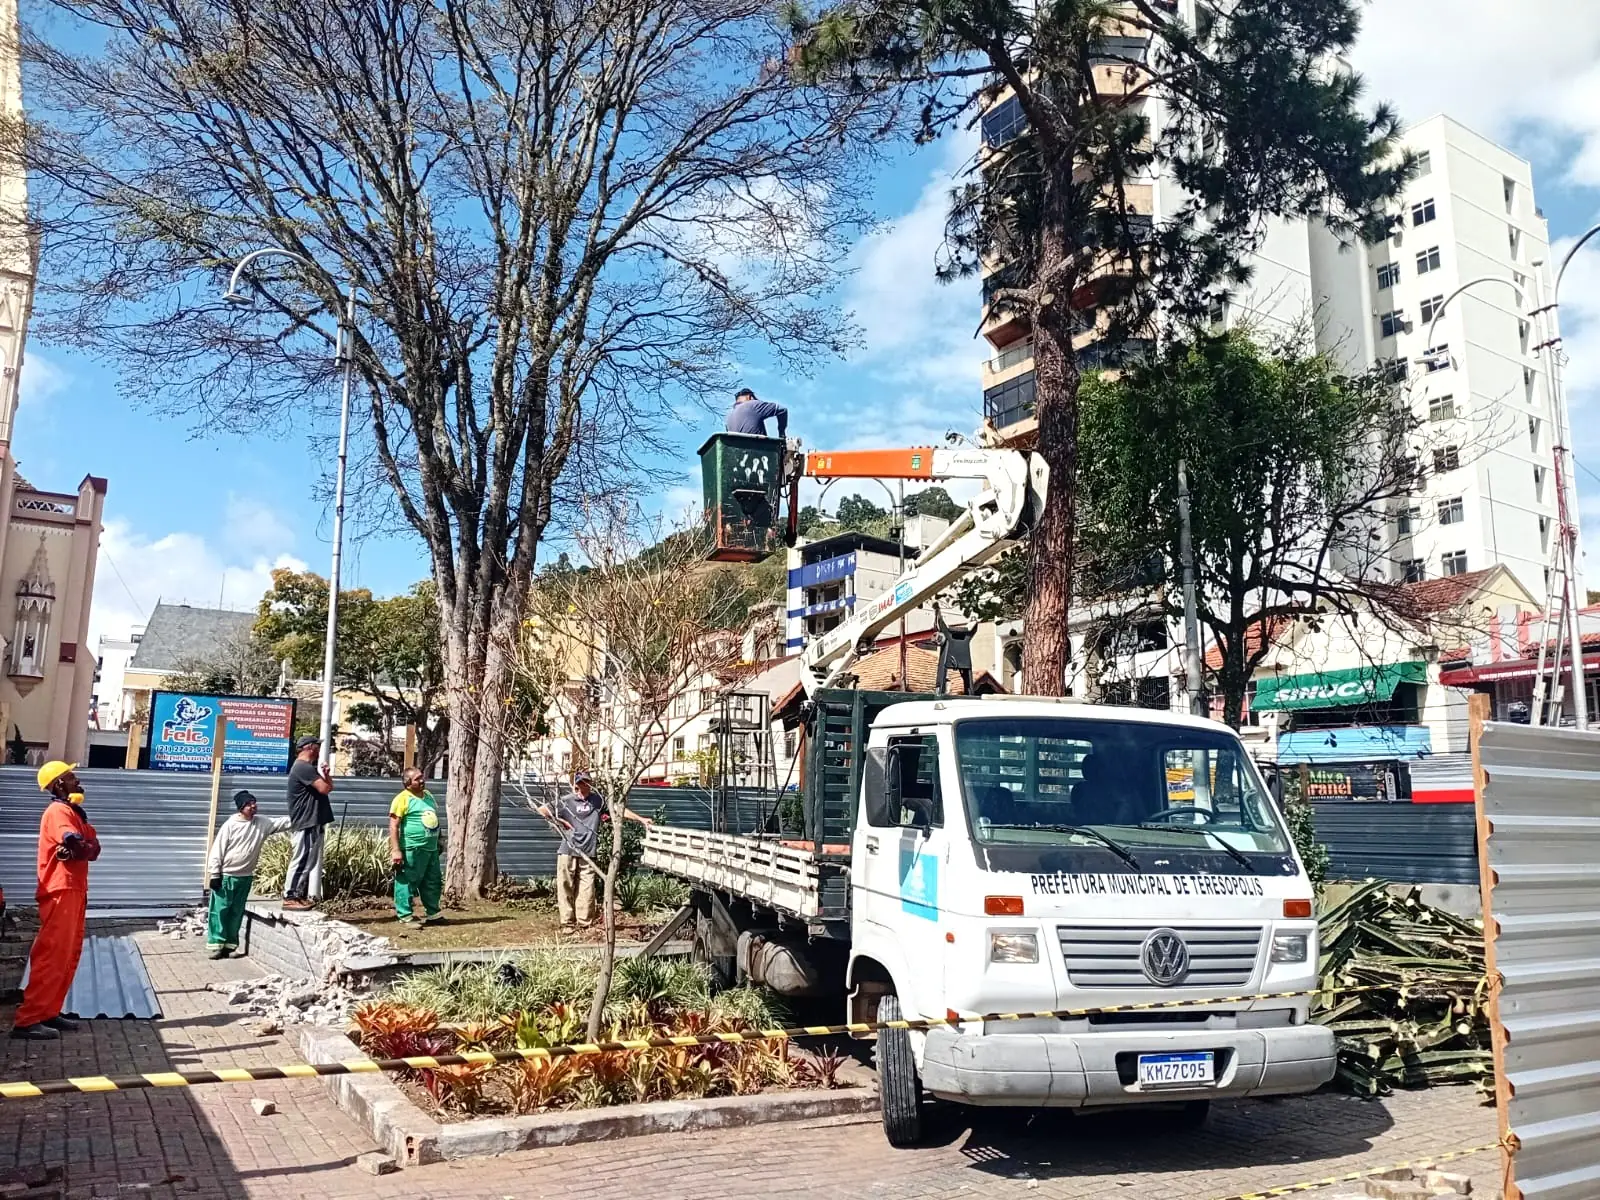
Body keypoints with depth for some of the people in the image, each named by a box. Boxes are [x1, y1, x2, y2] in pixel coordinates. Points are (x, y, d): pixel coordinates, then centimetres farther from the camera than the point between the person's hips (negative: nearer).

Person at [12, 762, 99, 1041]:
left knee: (68, 956, 12)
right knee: (51, 956, -11)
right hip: (60, 893, -10)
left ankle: (49, 1012, 17)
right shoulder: (58, 811, -11)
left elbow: (93, 848, 6)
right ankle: (28, 1020, -10)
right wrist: (79, 849, -8)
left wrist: (76, 850, -14)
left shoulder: (72, 812, 20)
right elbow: (77, 845, -29)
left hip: (73, 892, 10)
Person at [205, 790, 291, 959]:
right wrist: (214, 874, -10)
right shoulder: (230, 824, -10)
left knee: (236, 912, 9)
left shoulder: (262, 823, 1)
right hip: (226, 875, -4)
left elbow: (284, 822, 0)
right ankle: (217, 944, 1)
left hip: (245, 876, 4)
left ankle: (229, 944, 15)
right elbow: (218, 849, -8)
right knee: (220, 910, -2)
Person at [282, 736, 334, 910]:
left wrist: (325, 776, -1)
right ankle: (290, 897, -2)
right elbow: (324, 788, -20)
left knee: (312, 861, 12)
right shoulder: (303, 767, -14)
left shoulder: (307, 767, 20)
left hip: (313, 822, 11)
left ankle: (305, 896, 15)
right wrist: (326, 777, 1)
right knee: (301, 860, -6)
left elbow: (328, 785, 18)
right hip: (307, 823, -11)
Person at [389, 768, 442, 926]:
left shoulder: (428, 795, 13)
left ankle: (432, 913, 24)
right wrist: (395, 850, -20)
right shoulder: (403, 799, -11)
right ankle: (405, 915, 6)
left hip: (431, 848, 8)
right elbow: (393, 826, -15)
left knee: (433, 882, 13)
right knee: (407, 882, -1)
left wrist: (438, 841, 24)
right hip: (412, 849, -8)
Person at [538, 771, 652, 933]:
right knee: (565, 888, 1)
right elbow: (542, 809, 5)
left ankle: (585, 924, 7)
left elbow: (620, 810, 7)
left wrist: (641, 819, 3)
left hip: (588, 853, 1)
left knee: (586, 890, -1)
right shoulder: (566, 801, 0)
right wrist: (558, 820, -3)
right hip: (567, 852, -1)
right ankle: (567, 924, 10)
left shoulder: (598, 800, 6)